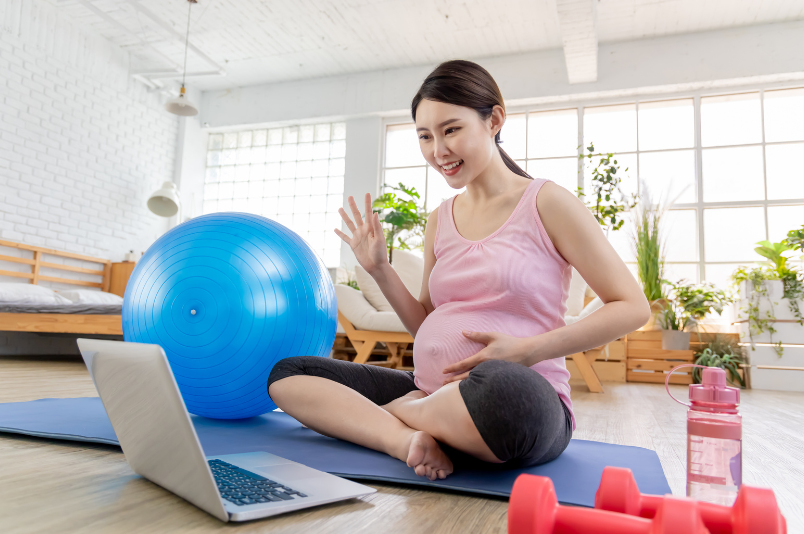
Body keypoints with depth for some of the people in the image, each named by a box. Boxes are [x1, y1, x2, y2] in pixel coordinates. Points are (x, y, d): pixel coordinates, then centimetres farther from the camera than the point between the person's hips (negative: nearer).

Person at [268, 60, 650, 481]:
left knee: (501, 390, -42)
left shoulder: (547, 204, -2)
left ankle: (391, 411, -12)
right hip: (433, 392, 6)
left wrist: (529, 349, -13)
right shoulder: (439, 221, 14)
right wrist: (379, 269, 4)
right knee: (286, 373, -2)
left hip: (528, 399, -5)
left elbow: (632, 306, -3)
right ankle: (409, 439, -23)